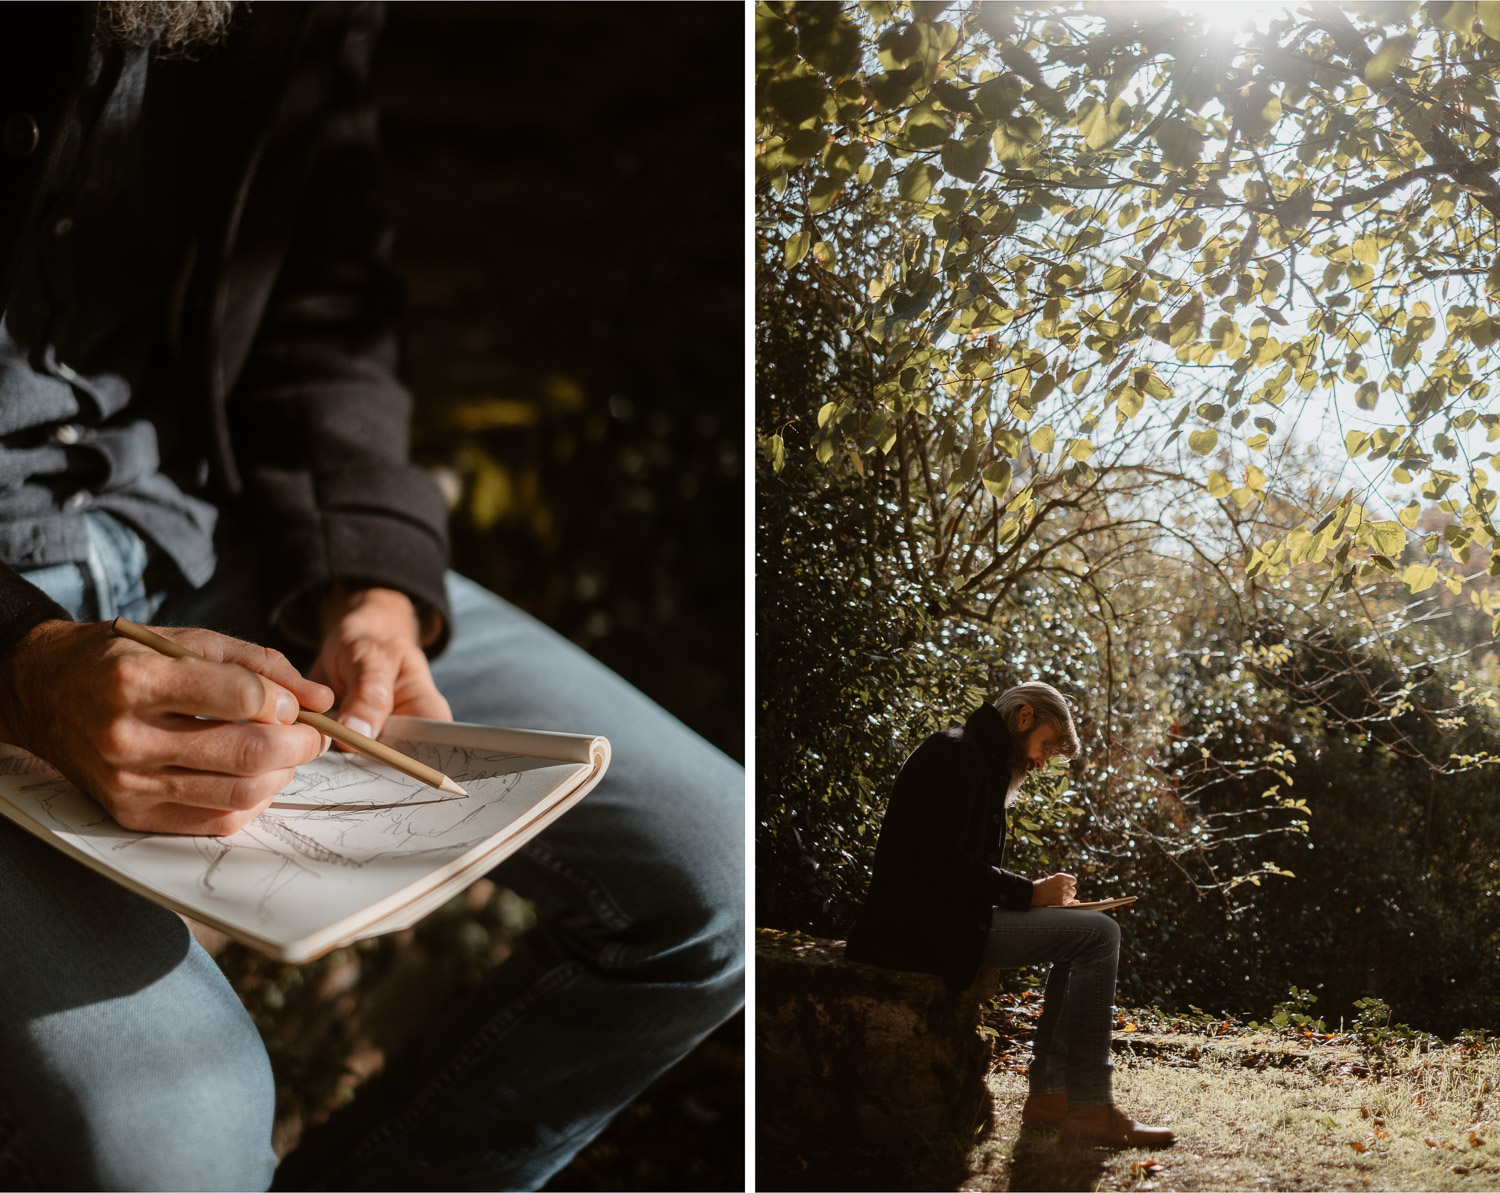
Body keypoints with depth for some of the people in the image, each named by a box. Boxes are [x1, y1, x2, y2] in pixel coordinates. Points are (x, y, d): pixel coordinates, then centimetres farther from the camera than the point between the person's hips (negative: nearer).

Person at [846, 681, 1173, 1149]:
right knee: (1098, 934, -14)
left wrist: (1031, 890, 6)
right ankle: (1089, 1108, -12)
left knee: (1081, 938, 15)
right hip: (929, 926, -11)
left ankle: (1049, 1093, 7)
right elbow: (940, 860, -21)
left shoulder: (980, 760, 23)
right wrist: (1027, 892, -14)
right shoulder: (955, 753, -10)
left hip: (947, 918, 11)